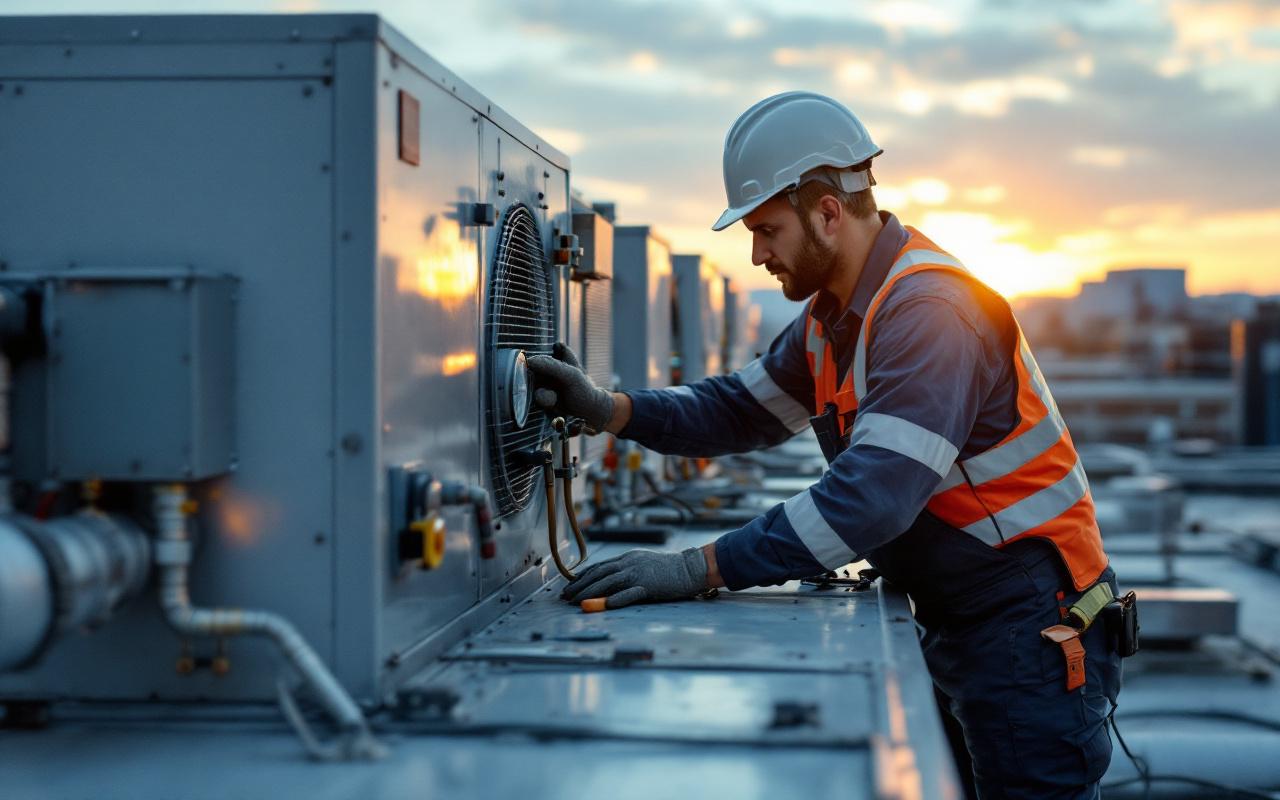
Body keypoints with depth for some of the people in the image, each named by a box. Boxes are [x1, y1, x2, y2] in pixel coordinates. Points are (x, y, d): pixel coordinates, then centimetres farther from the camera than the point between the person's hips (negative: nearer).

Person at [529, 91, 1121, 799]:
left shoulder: (929, 309, -23)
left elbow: (876, 495, -32)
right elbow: (741, 409, 11)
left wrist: (700, 568, -33)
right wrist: (610, 409, -6)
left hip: (1029, 627, -9)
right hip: (953, 623, 10)